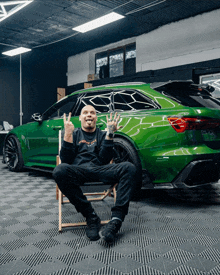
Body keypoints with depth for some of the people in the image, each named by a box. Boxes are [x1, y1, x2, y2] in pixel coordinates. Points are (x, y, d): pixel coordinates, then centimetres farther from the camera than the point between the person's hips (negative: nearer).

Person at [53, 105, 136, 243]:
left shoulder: (102, 134, 21)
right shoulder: (74, 134, 21)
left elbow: (104, 161, 3)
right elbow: (65, 160, 5)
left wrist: (109, 135, -4)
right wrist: (68, 134, -5)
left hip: (100, 170, 1)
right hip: (78, 170, 0)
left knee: (129, 168, -27)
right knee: (60, 171, -35)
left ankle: (116, 219, -35)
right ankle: (91, 217, -26)